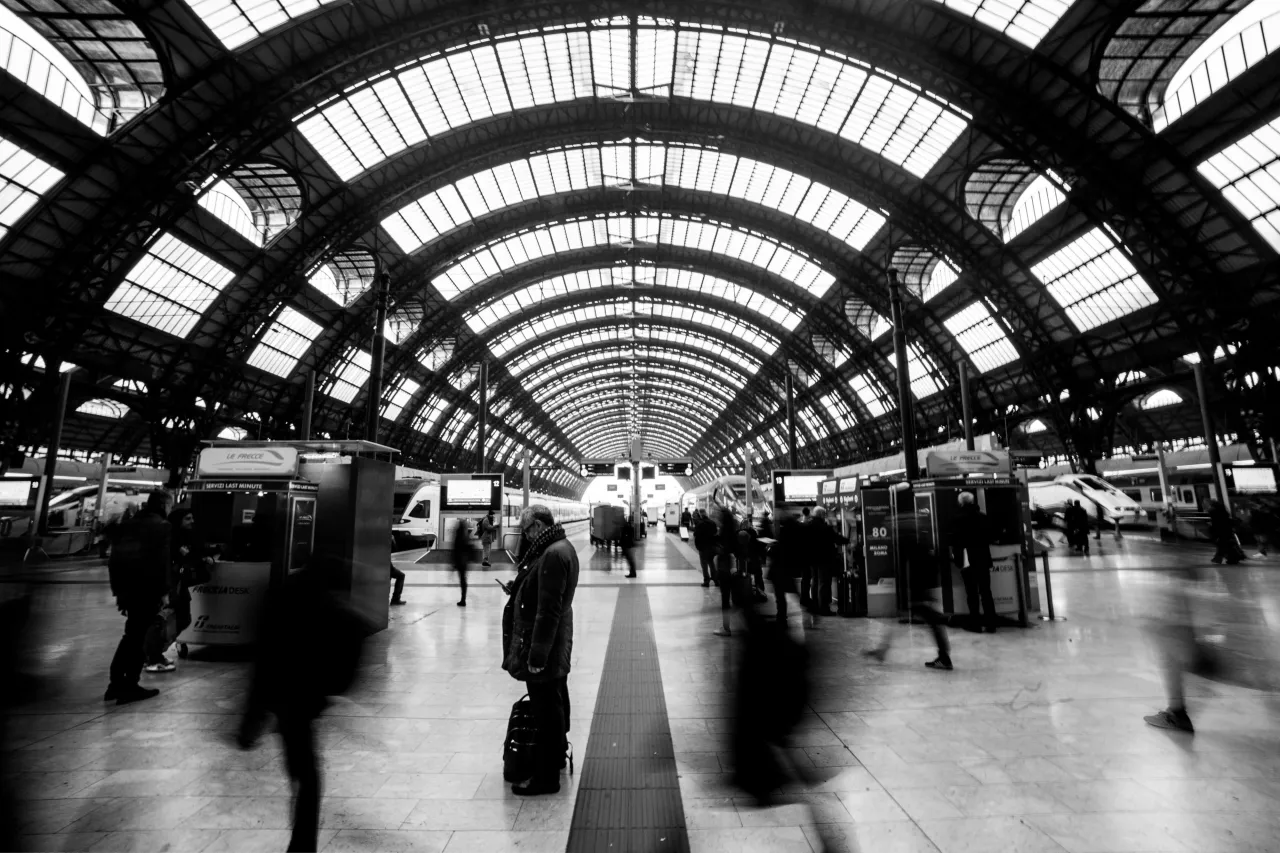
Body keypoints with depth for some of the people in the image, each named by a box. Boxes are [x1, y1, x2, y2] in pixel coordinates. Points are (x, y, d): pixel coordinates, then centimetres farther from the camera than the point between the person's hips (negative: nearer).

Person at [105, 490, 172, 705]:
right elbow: (162, 560, -14)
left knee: (133, 634, 20)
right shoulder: (162, 525, -6)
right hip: (148, 587, -7)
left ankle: (117, 683, 24)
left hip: (128, 588, 7)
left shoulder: (129, 524, 15)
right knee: (139, 636, 3)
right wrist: (164, 592, -10)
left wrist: (118, 590, 19)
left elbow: (115, 558, 14)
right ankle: (129, 687, 7)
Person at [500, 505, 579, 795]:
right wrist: (518, 589, 6)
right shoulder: (560, 547, 8)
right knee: (555, 704, 23)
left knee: (547, 710, 3)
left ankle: (546, 776, 17)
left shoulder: (553, 554, -24)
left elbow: (548, 610, -27)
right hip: (555, 645, 10)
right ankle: (557, 754, 41)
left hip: (544, 645, -10)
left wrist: (536, 654, -24)